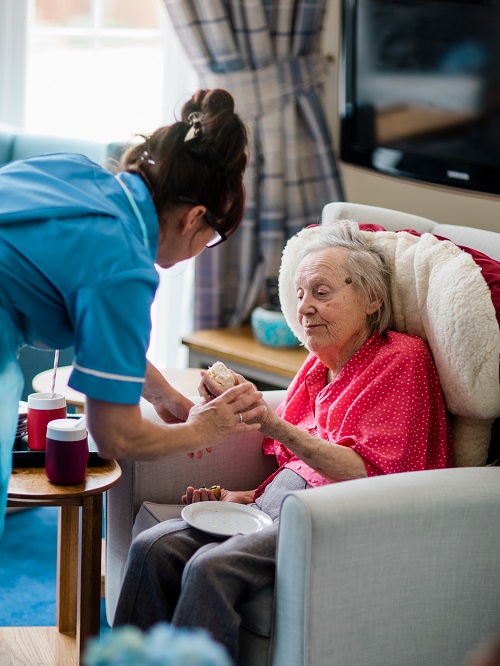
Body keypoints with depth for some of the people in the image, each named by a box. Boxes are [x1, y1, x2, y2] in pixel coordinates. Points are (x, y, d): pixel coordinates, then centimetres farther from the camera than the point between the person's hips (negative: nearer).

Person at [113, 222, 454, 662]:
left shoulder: (400, 360, -5)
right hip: (275, 504, 8)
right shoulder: (318, 366, 18)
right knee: (153, 548, -15)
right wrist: (243, 497, 4)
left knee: (211, 567, -31)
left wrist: (273, 425, -24)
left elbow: (367, 475, -16)